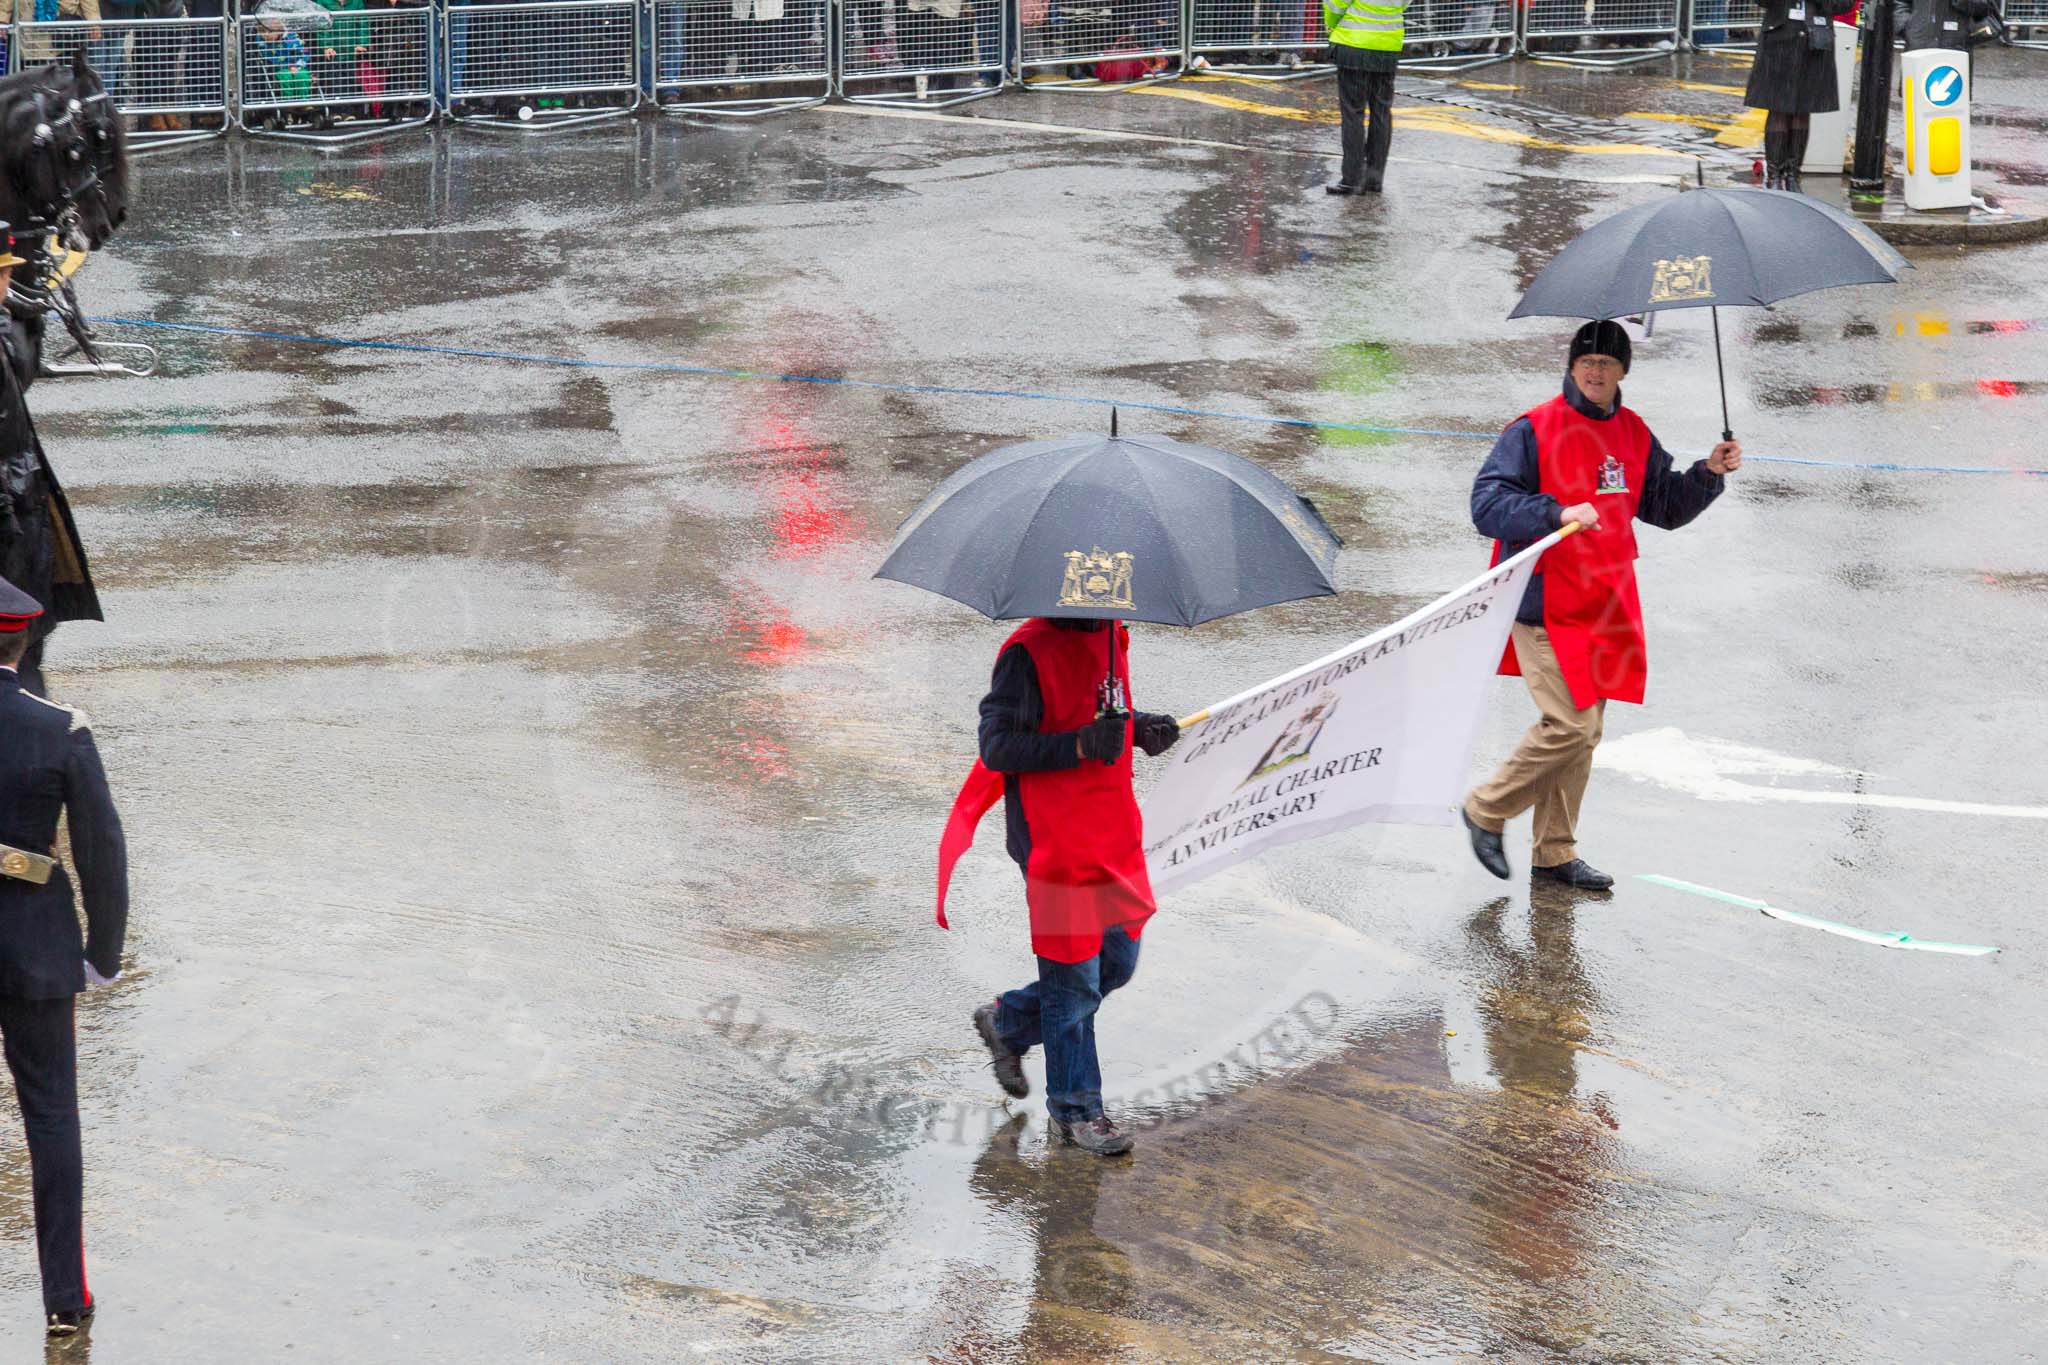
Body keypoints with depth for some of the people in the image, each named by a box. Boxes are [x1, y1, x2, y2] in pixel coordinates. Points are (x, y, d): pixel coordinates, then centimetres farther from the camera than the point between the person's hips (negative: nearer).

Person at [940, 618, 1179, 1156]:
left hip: (1113, 832, 8)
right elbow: (996, 746, -20)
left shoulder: (1113, 637, 7)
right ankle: (1075, 1109, 19)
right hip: (1053, 836, -8)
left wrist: (1141, 729, 2)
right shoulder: (1028, 653, -18)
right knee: (1073, 979, 3)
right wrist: (1081, 745, -29)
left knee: (1117, 962, 17)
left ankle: (1007, 1021, 37)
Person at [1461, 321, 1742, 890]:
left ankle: (1555, 853, 21)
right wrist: (1558, 513, -29)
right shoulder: (1534, 430, -10)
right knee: (1571, 725, -14)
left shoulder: (1634, 435, 11)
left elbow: (1665, 507, 21)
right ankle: (1486, 811, 7)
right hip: (1546, 603, -7)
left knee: (1585, 735, 10)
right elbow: (1487, 505, -16)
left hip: (1605, 605, 7)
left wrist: (1709, 474, 4)